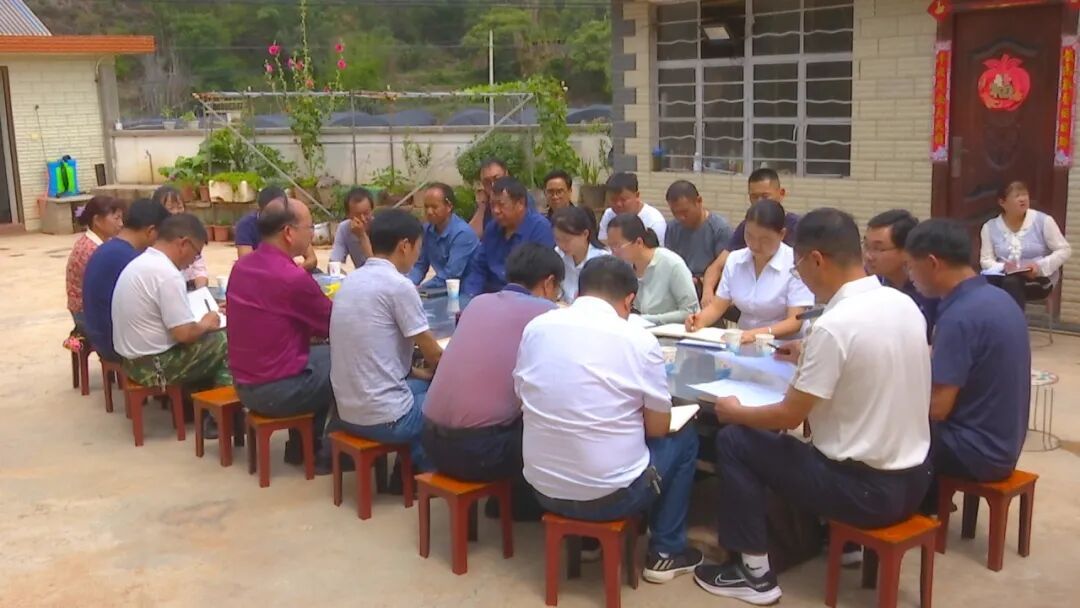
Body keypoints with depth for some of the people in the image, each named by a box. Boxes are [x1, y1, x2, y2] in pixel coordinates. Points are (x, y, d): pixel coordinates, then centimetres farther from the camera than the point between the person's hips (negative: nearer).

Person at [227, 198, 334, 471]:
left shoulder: (241, 266, 3)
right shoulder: (293, 277, -23)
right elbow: (336, 327, -8)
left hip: (244, 383, 9)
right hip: (276, 390, -8)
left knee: (323, 355, 24)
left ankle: (301, 445, 28)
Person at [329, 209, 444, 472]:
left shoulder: (351, 280, 8)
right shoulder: (398, 285, -16)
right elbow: (433, 354, -7)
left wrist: (416, 371, 17)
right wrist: (433, 370, 14)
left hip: (349, 411, 8)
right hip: (384, 418, -8)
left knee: (426, 386, 27)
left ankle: (412, 468, 29)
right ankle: (419, 472, 22)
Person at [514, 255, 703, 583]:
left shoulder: (536, 327, -1)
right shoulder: (639, 340, -11)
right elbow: (658, 429, -4)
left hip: (543, 488, 5)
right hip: (610, 493, -4)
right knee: (684, 438, 23)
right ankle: (665, 552, 26)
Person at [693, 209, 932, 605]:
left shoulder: (833, 325, -23)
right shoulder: (905, 304, 1)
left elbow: (790, 416, -15)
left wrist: (735, 411, 3)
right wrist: (810, 359, 21)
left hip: (867, 490, -8)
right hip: (914, 479, 8)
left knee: (733, 440, 4)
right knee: (821, 414, 31)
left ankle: (754, 574, 11)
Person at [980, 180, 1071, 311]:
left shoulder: (1043, 221, -2)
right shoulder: (990, 227, 4)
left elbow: (1064, 250, -1)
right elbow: (986, 259, 3)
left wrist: (1041, 266, -18)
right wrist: (1002, 268, -20)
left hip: (1040, 279, -2)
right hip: (1005, 277, 2)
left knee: (1012, 283, -36)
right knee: (987, 282, -33)